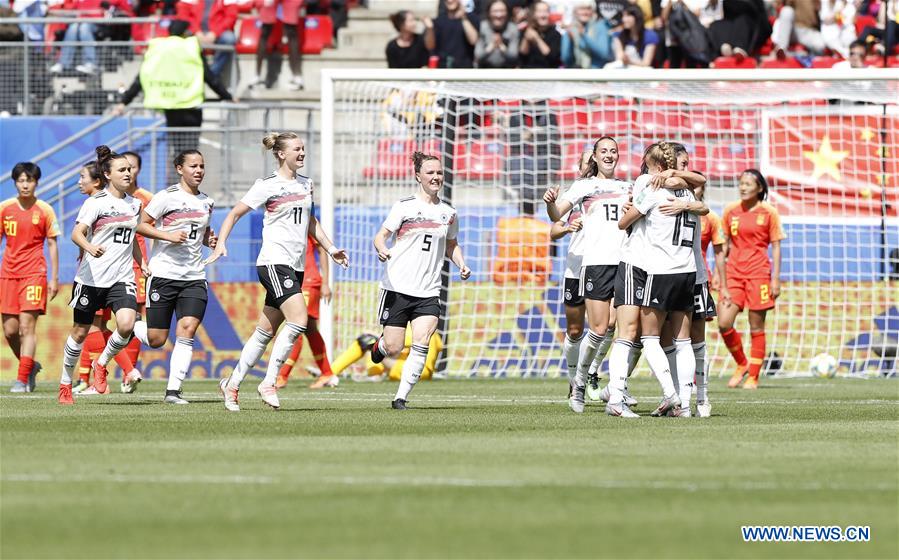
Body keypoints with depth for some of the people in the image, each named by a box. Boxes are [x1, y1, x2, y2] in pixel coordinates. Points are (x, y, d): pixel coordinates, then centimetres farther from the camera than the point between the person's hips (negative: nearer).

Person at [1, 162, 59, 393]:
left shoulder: (45, 211, 0)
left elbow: (52, 245, 5)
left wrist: (54, 278, 2)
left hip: (34, 274, -3)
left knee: (27, 326, -12)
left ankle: (22, 380, -12)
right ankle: (30, 366, 26)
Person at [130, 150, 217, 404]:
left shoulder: (207, 202, 11)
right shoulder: (166, 197, -6)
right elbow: (141, 224, -6)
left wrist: (210, 240, 5)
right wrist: (168, 235, -19)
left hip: (194, 277, 4)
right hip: (163, 274, -4)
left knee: (187, 330, -14)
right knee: (156, 340, -1)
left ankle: (173, 390, -10)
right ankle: (130, 327, 34)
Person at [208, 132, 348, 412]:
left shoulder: (305, 184, 14)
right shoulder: (267, 186, -6)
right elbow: (235, 213, -1)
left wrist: (330, 248, 21)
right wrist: (221, 243, -13)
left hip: (296, 266, 7)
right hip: (274, 261, -7)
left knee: (266, 332, 8)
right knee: (299, 319, -21)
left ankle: (232, 384, 18)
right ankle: (268, 383, -14)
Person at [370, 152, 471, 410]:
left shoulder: (448, 213, 11)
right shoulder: (404, 206, -1)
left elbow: (451, 245, 26)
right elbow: (381, 235, -5)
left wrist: (461, 264, 7)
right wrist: (381, 249, -28)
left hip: (428, 292, 3)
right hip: (397, 288, -3)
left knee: (421, 347, -15)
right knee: (393, 349, -2)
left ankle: (401, 398, -7)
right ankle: (381, 344, 35)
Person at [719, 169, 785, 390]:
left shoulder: (768, 213, 0)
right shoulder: (731, 211, 7)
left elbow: (776, 247, 2)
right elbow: (725, 245, 9)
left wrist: (776, 279, -4)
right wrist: (722, 280, 5)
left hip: (758, 273, -3)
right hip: (734, 272, 3)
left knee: (756, 327, 0)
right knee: (724, 324, -8)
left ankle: (753, 376, 9)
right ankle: (741, 364, 14)